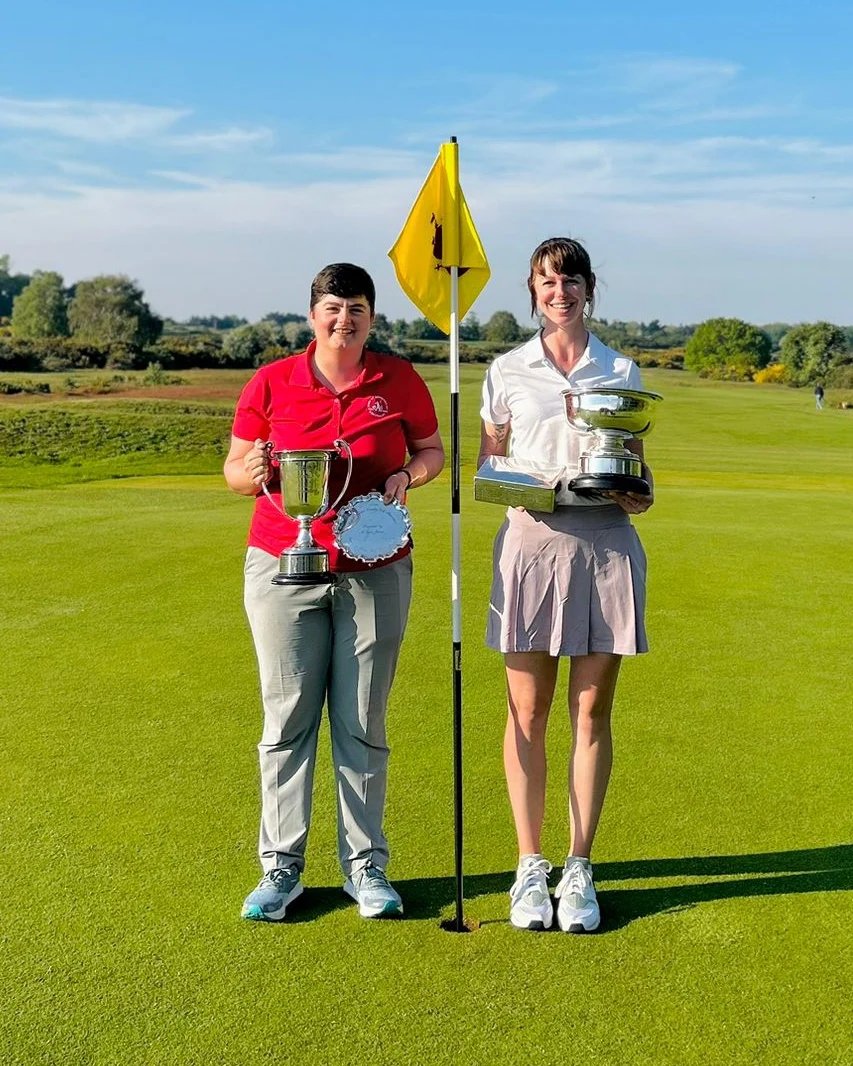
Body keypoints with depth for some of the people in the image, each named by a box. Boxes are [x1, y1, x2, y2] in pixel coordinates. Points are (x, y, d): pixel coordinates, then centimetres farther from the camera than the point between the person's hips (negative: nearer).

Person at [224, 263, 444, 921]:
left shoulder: (399, 380, 3)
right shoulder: (271, 383, 2)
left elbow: (432, 450, 14)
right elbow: (234, 470, 7)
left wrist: (407, 475, -7)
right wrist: (254, 471, -16)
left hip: (375, 572, 0)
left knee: (363, 724, 5)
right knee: (288, 718, 3)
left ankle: (365, 864, 18)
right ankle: (281, 866, 15)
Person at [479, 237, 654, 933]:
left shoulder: (622, 372, 10)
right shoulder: (507, 372, 9)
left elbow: (637, 463, 14)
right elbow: (486, 464, 13)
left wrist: (641, 493, -8)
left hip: (606, 544, 1)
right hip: (531, 542, 0)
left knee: (592, 713, 5)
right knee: (528, 712, 3)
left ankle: (579, 869, 17)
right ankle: (530, 869, 17)